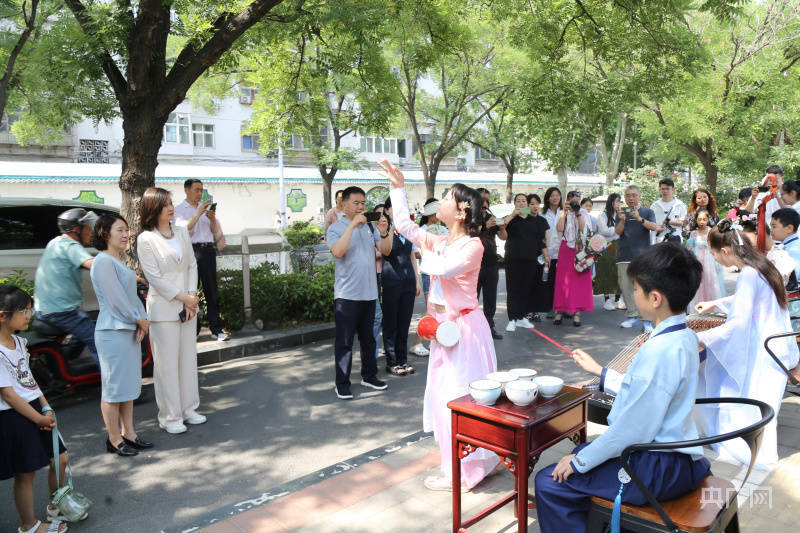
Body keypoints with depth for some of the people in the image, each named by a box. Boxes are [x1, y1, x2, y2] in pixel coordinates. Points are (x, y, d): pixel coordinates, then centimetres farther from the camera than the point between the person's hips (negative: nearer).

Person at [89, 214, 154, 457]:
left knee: (129, 384, 14)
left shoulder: (120, 261, 15)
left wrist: (142, 321, 2)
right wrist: (140, 319, -8)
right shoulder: (103, 262, -14)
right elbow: (116, 298, -17)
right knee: (114, 387, 1)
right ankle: (114, 439, 12)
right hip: (112, 331, -10)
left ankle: (129, 433, 24)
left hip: (130, 329, 10)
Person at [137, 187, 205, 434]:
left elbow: (192, 265, 8)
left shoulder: (182, 232, 10)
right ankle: (169, 416, 13)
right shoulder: (145, 239, -8)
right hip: (163, 308, -6)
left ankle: (188, 408, 26)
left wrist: (192, 296, -4)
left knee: (188, 357, 13)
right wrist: (183, 298, -12)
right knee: (167, 363, 1)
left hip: (187, 305, 6)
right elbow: (154, 277, -12)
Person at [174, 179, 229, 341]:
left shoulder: (207, 208, 21)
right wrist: (198, 214, -16)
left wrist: (212, 219, -3)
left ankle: (216, 328, 5)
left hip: (208, 250, 4)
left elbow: (217, 232, 15)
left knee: (211, 289, 2)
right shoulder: (179, 209, 7)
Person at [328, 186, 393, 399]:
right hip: (346, 294, -5)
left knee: (368, 338, 16)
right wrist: (353, 225, -23)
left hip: (369, 292, 5)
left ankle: (369, 376, 29)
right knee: (344, 341, 1)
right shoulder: (336, 228, -3)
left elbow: (386, 251, 7)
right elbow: (338, 251, -22)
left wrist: (384, 233, -11)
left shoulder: (370, 226, 11)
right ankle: (342, 384, 10)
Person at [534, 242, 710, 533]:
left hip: (658, 470, -10)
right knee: (583, 451, 27)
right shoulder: (686, 337, 2)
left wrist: (579, 462, -14)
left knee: (549, 482, -7)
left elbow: (633, 431, -26)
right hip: (678, 458, 10)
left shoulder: (659, 350, -29)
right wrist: (600, 372, 23)